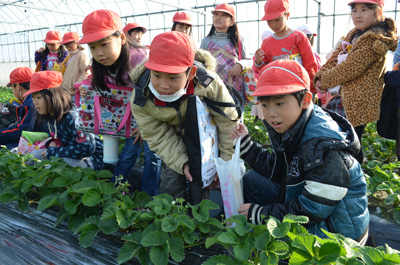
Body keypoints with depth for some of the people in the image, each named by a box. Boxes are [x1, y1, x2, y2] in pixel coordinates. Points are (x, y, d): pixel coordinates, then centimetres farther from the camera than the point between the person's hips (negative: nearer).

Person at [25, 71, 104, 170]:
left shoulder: (72, 117, -23)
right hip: (69, 155, 8)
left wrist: (53, 152, -21)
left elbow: (87, 148, -30)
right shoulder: (47, 119, 3)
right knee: (35, 154, -1)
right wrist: (52, 143, -7)